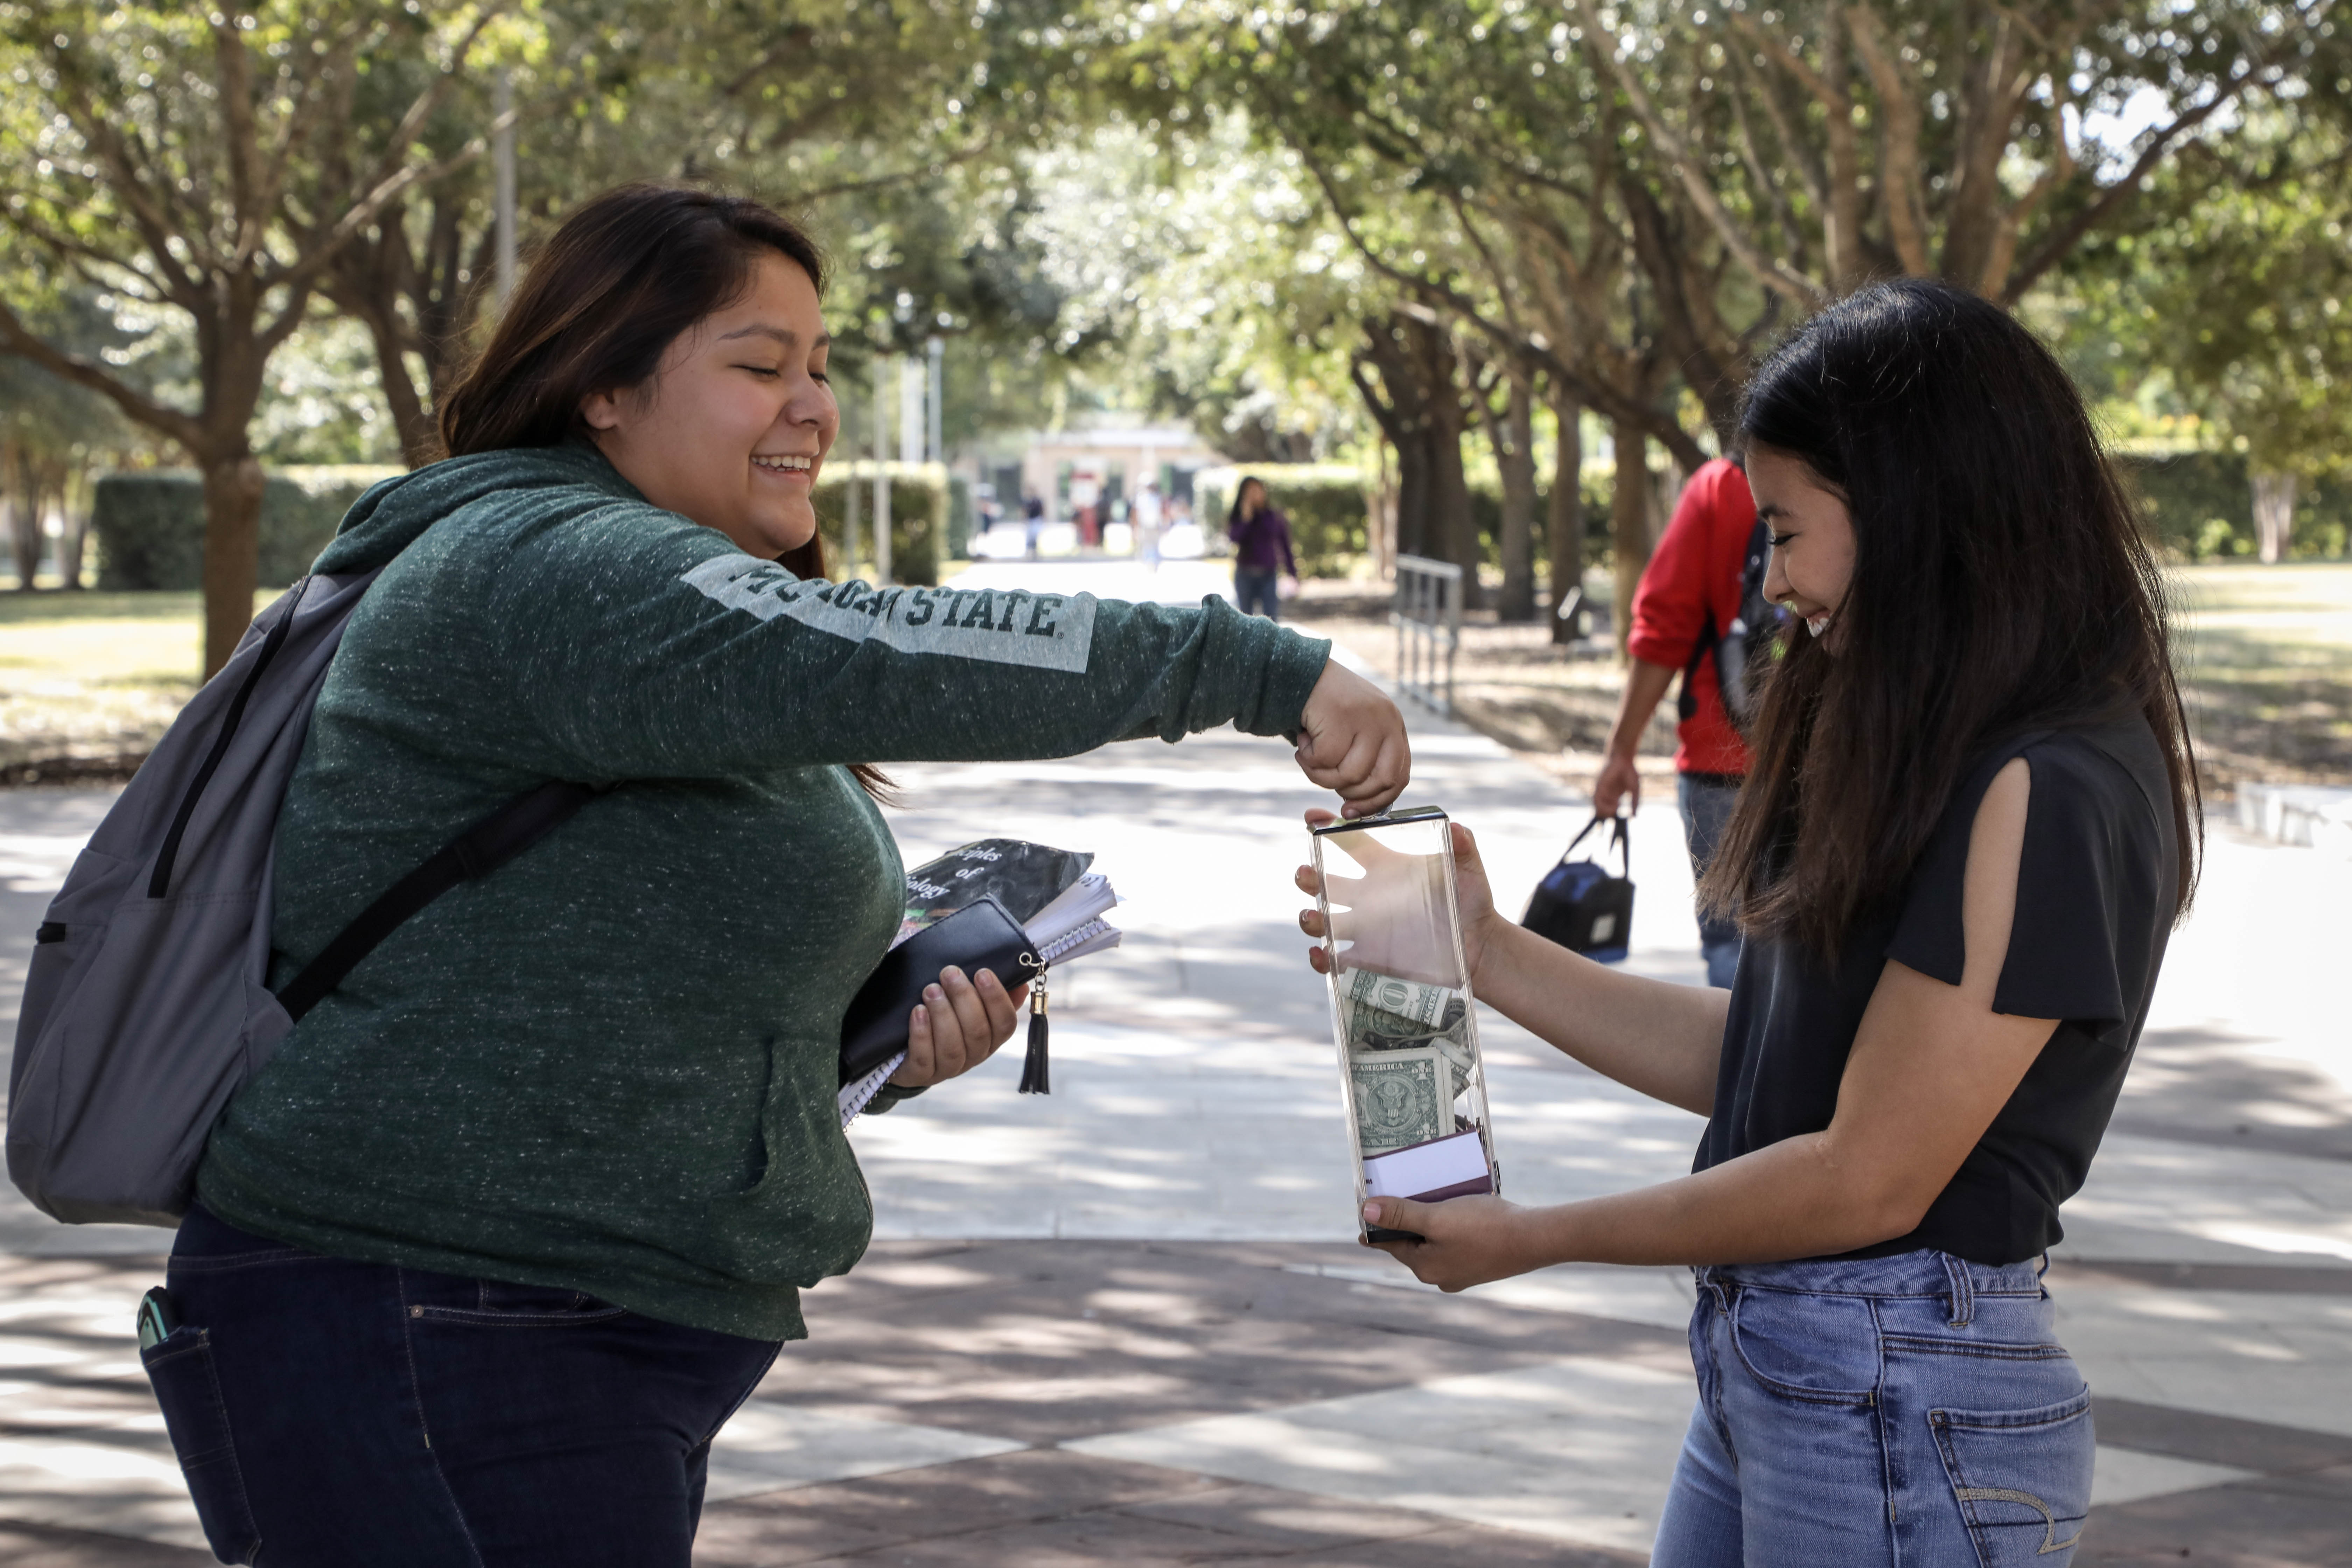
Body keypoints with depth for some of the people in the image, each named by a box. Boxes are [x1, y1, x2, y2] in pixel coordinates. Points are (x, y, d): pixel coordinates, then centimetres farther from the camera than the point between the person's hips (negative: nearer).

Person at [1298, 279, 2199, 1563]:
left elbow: (1869, 1179, -19)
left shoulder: (2044, 796, -19)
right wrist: (1489, 959, 9)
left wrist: (1530, 1240, -10)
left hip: (1902, 1406, -8)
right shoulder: (1920, 749, 11)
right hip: (1764, 1365, 9)